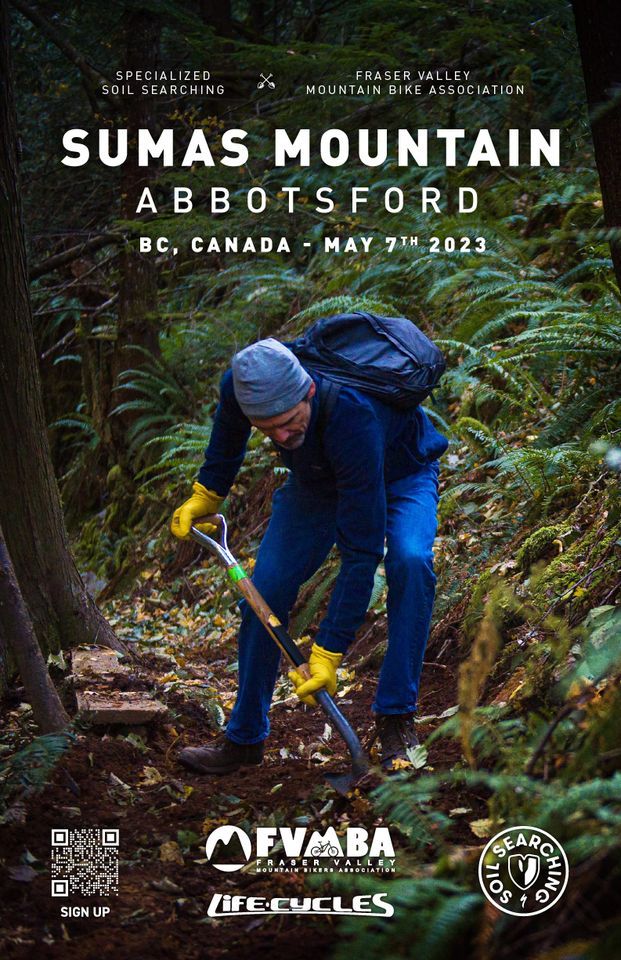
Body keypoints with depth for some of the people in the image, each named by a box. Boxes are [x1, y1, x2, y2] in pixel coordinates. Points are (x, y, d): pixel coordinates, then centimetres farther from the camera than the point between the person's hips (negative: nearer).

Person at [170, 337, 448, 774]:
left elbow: (361, 551, -42)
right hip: (316, 482, 5)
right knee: (264, 593, -6)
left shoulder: (353, 418, -46)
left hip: (400, 474, -4)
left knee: (410, 562, -34)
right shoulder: (241, 385, -31)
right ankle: (244, 738, 12)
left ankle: (396, 720, -22)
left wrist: (329, 652, -40)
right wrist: (207, 493, 2)